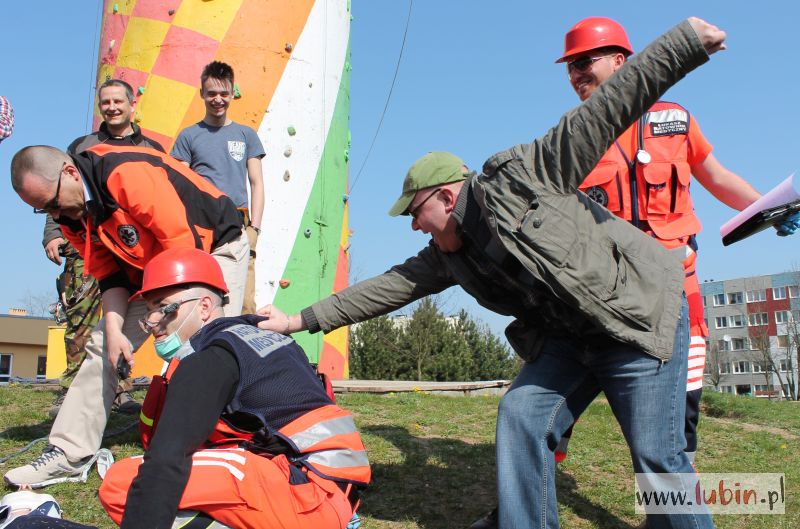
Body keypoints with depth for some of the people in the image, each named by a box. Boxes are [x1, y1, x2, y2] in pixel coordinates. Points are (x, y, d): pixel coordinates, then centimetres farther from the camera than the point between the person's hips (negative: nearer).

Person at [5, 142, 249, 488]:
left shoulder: (128, 173, -32)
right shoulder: (73, 216, -5)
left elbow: (184, 243, -31)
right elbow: (110, 275, 0)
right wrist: (114, 330, -15)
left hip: (214, 247, -7)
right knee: (103, 345, 1)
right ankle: (68, 454, 8)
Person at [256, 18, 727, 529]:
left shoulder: (521, 176, -15)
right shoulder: (449, 257, 6)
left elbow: (605, 112, -14)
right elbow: (390, 287, 7)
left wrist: (686, 41, -13)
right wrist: (302, 319, 6)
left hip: (642, 312, -6)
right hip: (569, 337, 7)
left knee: (657, 455, -6)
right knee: (522, 415, -6)